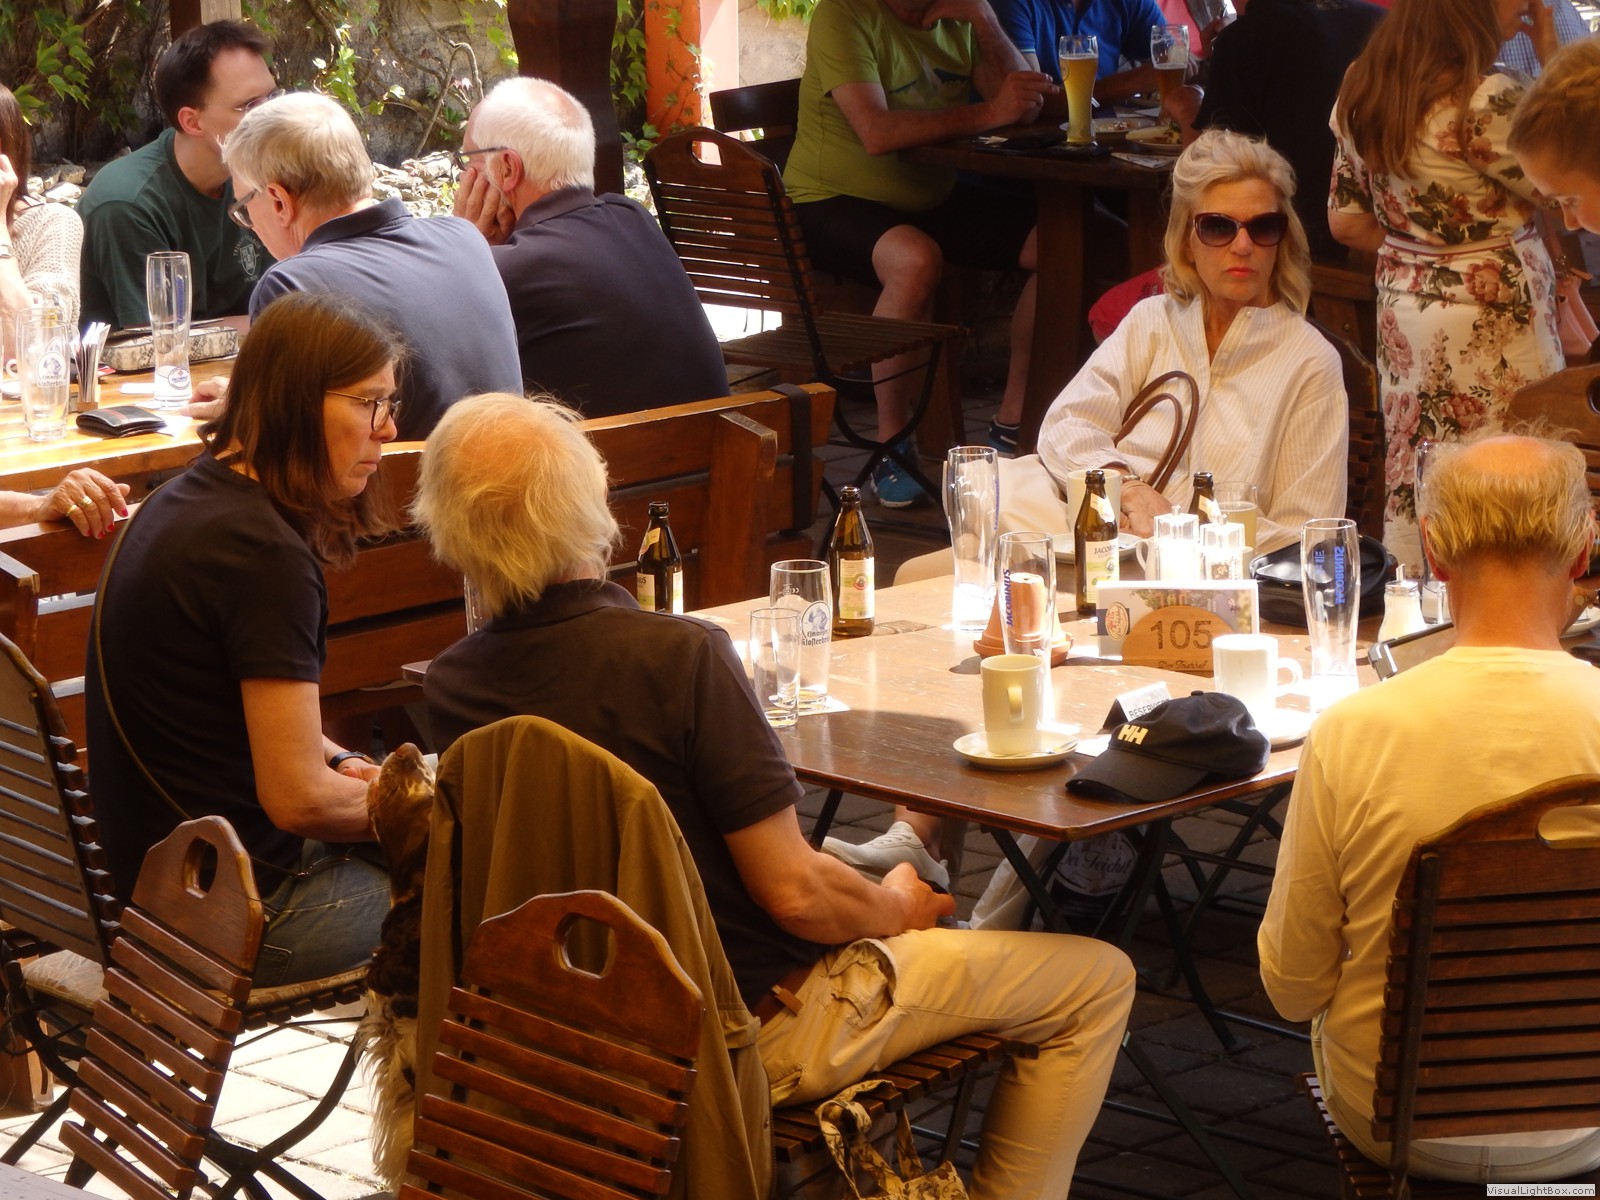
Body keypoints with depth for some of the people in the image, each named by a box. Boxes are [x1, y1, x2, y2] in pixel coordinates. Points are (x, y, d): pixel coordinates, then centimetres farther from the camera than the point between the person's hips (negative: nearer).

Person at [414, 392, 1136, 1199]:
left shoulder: (448, 686, -8)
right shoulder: (679, 656, -29)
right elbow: (795, 895, -23)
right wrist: (894, 911, -5)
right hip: (755, 1027, -8)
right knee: (1096, 979, 4)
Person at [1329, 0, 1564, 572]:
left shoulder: (1362, 88, 2)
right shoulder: (1487, 103, -22)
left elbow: (1347, 221, 8)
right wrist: (1552, 55, -7)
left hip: (1403, 308, 8)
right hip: (1491, 322, -8)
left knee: (1413, 487, 14)